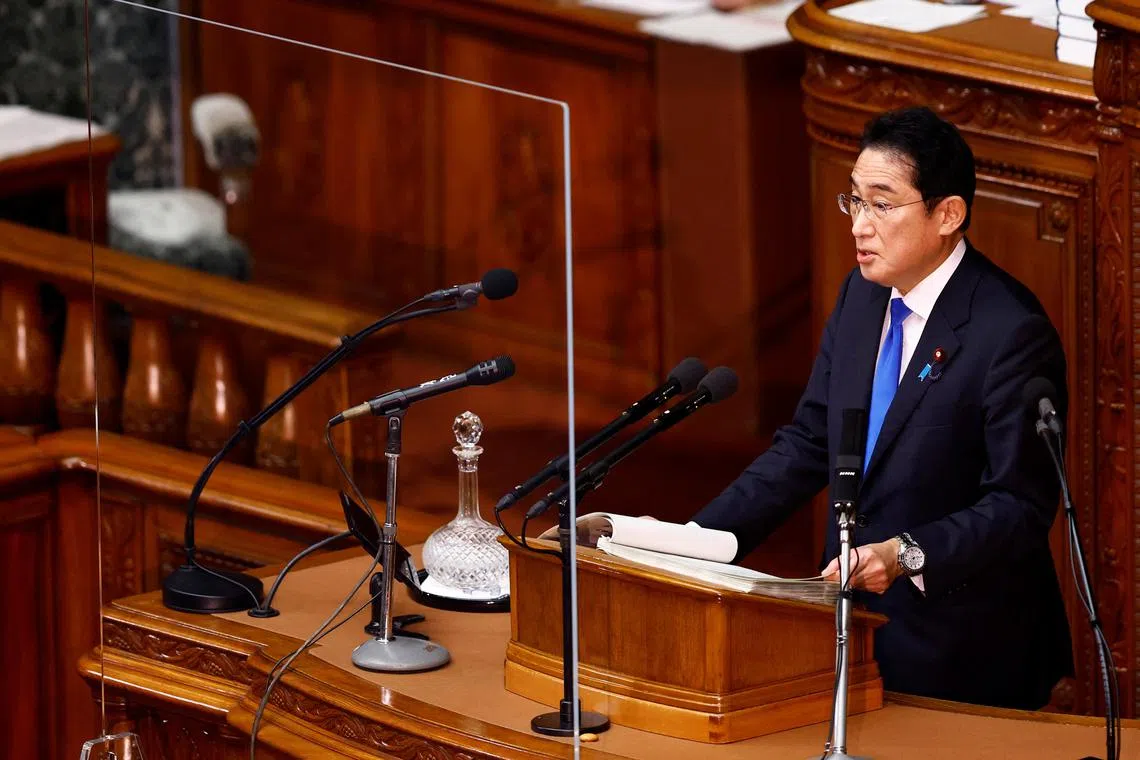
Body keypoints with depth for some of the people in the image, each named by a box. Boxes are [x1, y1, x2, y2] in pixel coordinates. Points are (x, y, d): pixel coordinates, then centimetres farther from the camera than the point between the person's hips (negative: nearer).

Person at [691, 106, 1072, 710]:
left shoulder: (1011, 333, -19)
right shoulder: (863, 295, 6)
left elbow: (1019, 506, -19)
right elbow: (807, 445, 8)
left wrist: (908, 556, -33)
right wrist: (697, 540, -3)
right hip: (855, 623, 7)